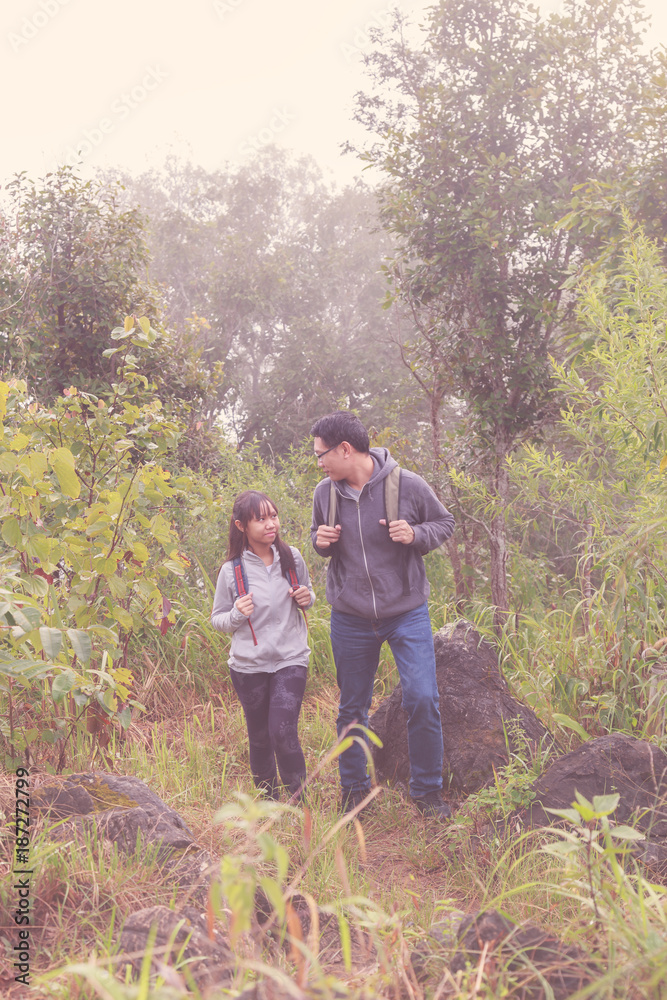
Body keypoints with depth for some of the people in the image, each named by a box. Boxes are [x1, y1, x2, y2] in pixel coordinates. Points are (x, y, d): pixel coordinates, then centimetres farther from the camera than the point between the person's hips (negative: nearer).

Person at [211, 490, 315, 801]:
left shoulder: (291, 558, -1)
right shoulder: (232, 570, -7)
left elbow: (307, 594, 17)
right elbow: (217, 619, 4)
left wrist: (307, 598, -7)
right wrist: (236, 615, -18)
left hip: (290, 660, 0)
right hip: (249, 665, 0)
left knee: (283, 732, -13)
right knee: (259, 736, 12)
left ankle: (299, 799, 5)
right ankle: (267, 798, 31)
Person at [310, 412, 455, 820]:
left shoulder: (407, 485, -13)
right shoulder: (325, 492, -2)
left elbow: (445, 522, 1)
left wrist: (415, 535, -20)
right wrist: (321, 542, -9)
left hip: (407, 614, -3)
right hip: (351, 620, 3)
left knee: (423, 699, -9)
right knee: (353, 709, 13)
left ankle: (428, 790, 11)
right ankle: (354, 790, 31)